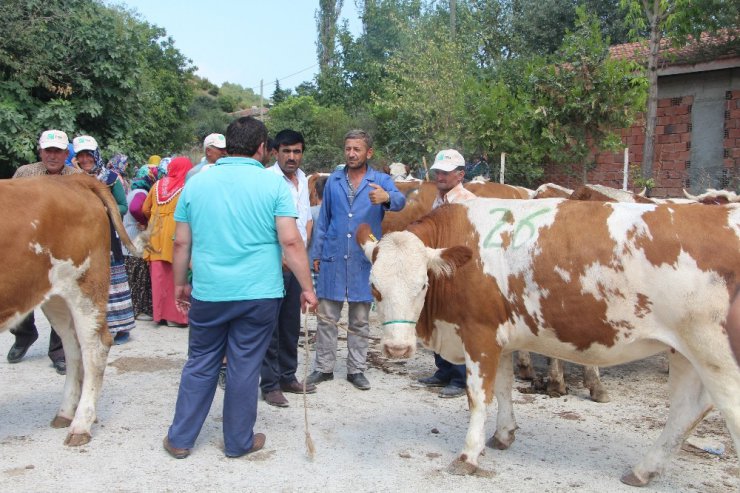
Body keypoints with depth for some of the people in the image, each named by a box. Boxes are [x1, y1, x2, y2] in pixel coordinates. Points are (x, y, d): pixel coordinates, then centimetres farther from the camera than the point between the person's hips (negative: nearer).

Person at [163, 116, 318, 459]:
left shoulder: (197, 183, 4)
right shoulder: (273, 183, -5)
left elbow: (181, 243, 7)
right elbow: (290, 242, -11)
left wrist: (180, 284, 18)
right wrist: (307, 288, -4)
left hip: (208, 293, 3)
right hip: (259, 293, -2)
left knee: (200, 365, 16)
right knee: (245, 368, 9)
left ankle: (180, 439, 23)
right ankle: (238, 442, 22)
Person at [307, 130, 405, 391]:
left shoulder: (381, 181, 1)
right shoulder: (333, 180, 8)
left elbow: (400, 201, -19)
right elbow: (323, 219, 12)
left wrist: (387, 197, -43)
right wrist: (316, 253, 8)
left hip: (363, 260, -1)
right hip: (333, 259, 2)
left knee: (360, 321, 9)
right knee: (326, 318, 5)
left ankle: (356, 369, 21)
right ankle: (324, 368, 17)